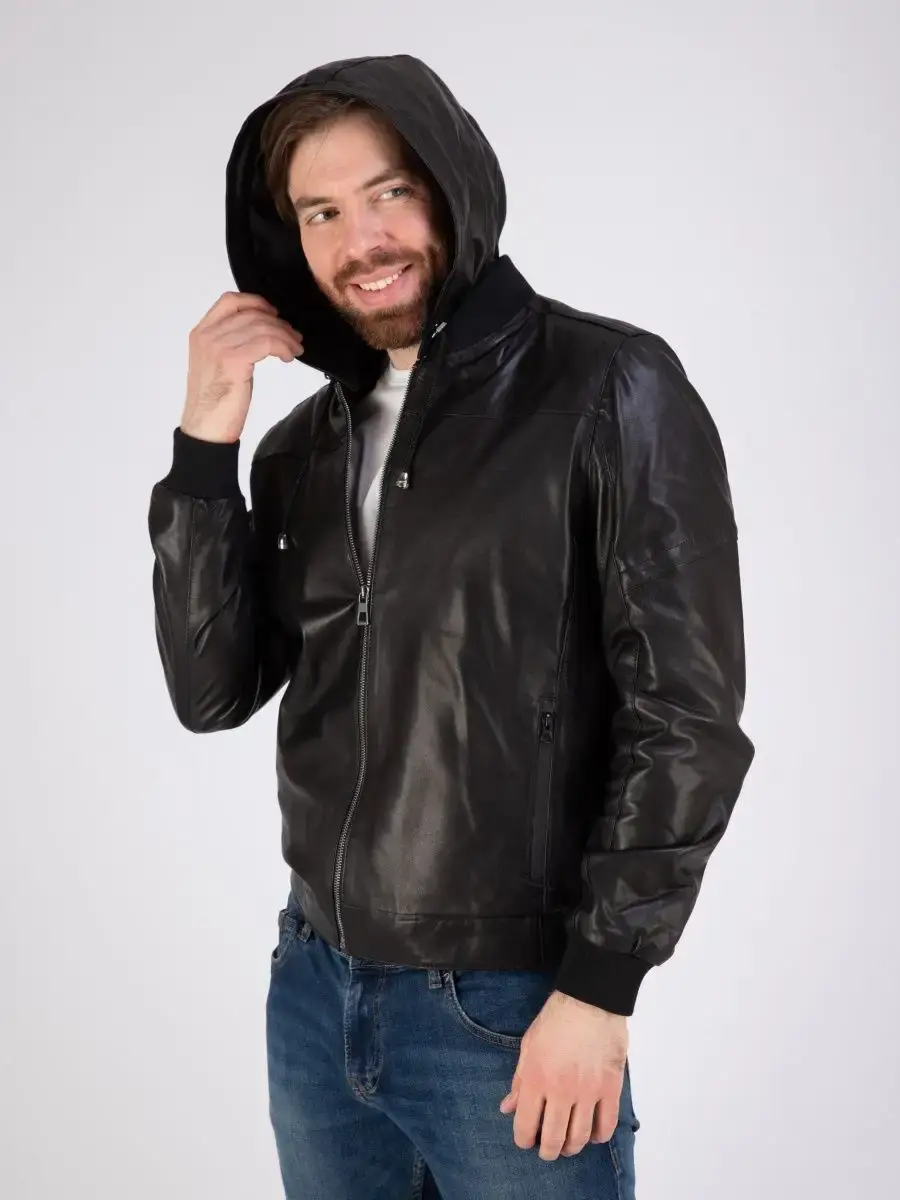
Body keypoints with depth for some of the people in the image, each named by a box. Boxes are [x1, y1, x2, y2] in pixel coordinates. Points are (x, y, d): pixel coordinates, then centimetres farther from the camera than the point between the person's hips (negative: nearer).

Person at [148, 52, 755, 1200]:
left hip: (511, 1008, -5)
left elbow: (687, 712, -12)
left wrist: (599, 984, -13)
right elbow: (213, 692, 2)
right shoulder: (304, 441, 7)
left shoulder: (610, 388, -10)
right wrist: (204, 448, -8)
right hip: (313, 994, 5)